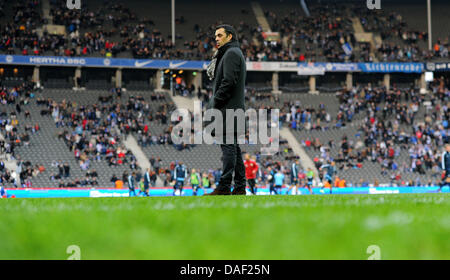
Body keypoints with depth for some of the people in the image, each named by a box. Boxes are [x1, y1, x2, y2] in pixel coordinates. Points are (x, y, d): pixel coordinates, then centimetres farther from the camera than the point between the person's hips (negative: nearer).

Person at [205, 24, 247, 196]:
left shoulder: (231, 53, -9)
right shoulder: (230, 53, 23)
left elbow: (228, 82, -19)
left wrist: (215, 103, -15)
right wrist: (215, 103, 15)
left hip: (228, 109, -10)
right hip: (233, 109, 10)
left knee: (228, 146, -11)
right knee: (233, 146, 9)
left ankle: (224, 187, -13)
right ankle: (240, 187, 10)